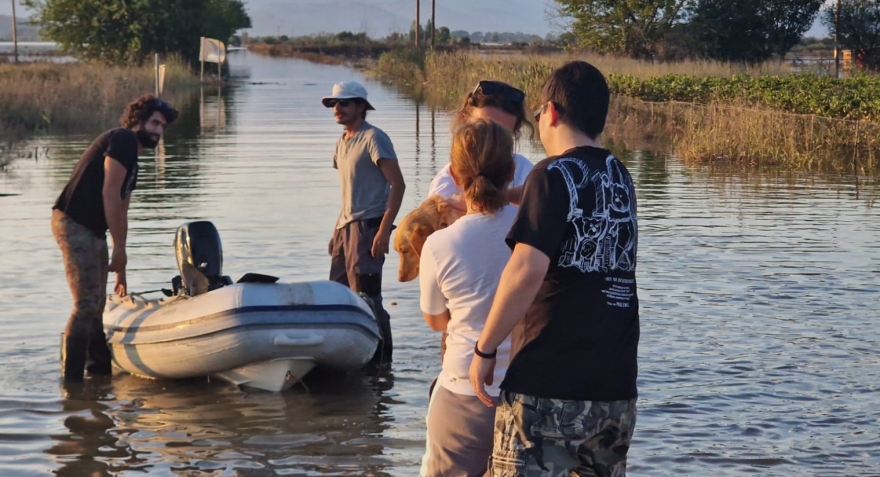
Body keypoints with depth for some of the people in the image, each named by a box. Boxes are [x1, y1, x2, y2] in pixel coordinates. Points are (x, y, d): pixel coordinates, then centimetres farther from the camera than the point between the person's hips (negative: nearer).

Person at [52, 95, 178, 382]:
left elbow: (120, 213, 26)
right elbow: (109, 193, -15)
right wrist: (120, 249, -13)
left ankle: (101, 369, 28)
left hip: (92, 231, 10)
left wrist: (120, 270, 26)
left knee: (96, 305, 17)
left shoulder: (132, 163, 23)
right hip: (73, 224, -10)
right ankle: (71, 379, -11)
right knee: (87, 303, -13)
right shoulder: (122, 139, -6)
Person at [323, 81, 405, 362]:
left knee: (366, 297, -10)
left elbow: (398, 184, -14)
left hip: (367, 227, -9)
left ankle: (381, 358, -3)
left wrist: (384, 230, -21)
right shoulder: (342, 142, 17)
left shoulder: (373, 138, -9)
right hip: (345, 227, 9)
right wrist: (337, 232, 18)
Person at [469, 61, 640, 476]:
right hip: (616, 388, 7)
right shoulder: (619, 177, 12)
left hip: (549, 385, -7)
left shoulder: (554, 174, -10)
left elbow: (527, 271, -20)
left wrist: (485, 349, -12)